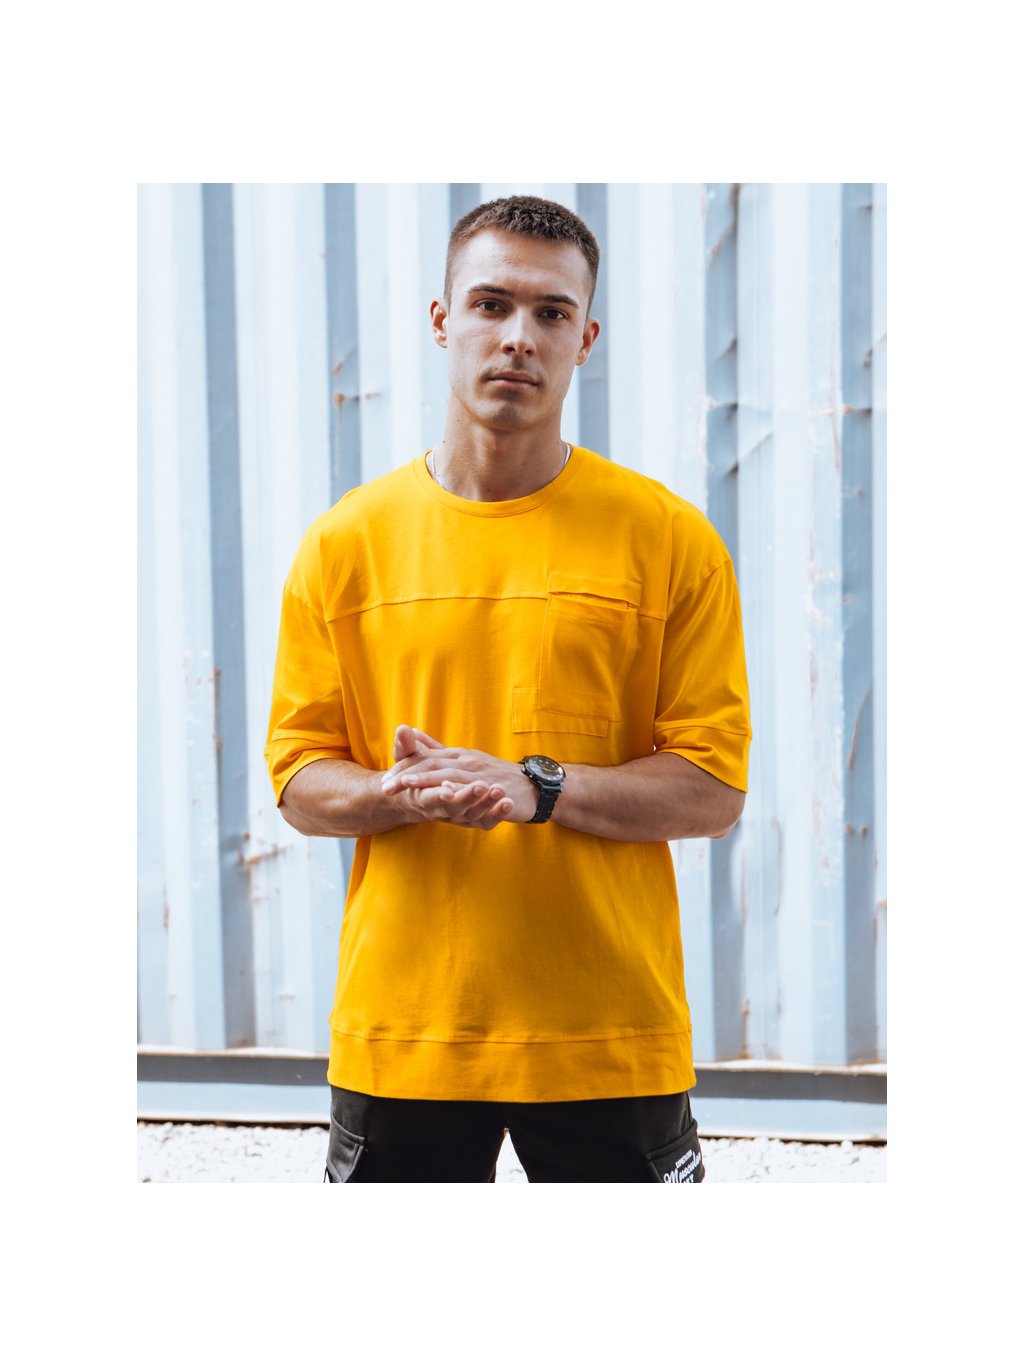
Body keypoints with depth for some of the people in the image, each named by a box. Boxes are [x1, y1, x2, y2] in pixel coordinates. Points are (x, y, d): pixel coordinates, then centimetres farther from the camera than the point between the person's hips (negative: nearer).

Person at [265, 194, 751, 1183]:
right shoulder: (346, 543, 4)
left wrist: (540, 788, -17)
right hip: (400, 1027, 1)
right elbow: (300, 784, 5)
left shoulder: (670, 539, -1)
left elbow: (713, 792, -3)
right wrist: (403, 793, -16)